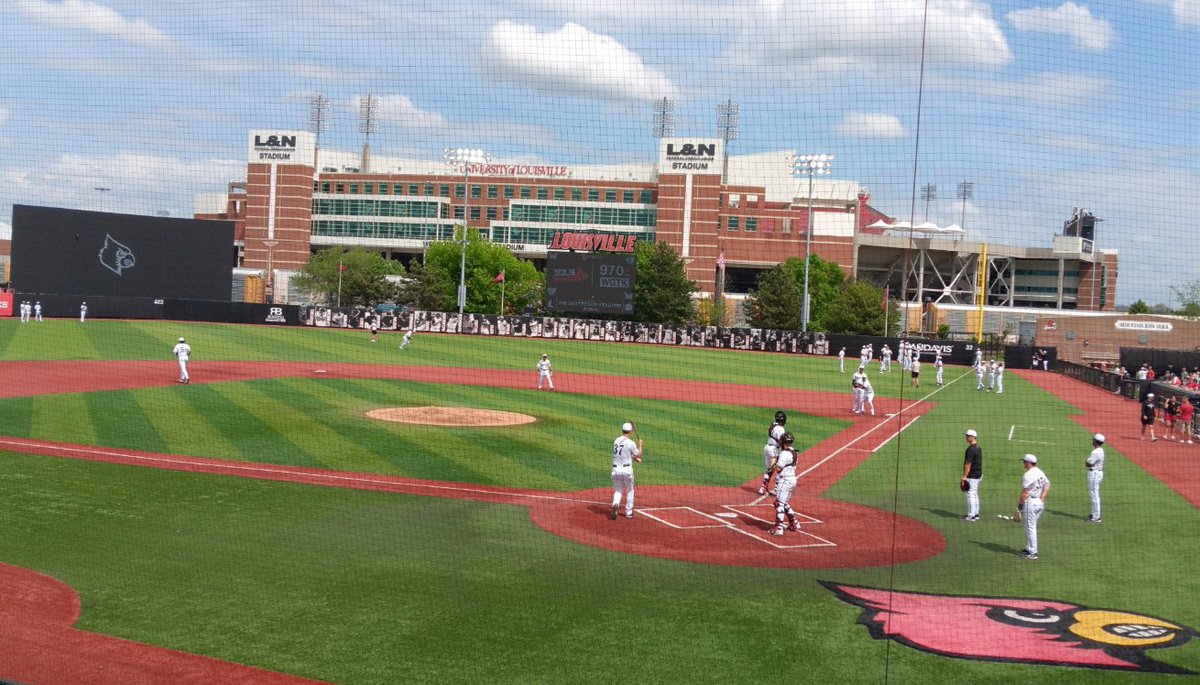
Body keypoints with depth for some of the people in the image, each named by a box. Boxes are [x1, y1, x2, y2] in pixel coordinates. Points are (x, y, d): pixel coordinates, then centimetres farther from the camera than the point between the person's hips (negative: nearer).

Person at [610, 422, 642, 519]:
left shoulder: (616, 441, 7)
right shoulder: (630, 443, -11)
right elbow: (638, 455, 0)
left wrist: (635, 458, 21)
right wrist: (640, 445, 15)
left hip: (616, 469, 4)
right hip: (627, 469, -4)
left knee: (618, 490, 14)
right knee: (629, 491, 16)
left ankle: (615, 504, -16)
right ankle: (628, 512, 19)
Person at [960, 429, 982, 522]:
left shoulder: (971, 449, -20)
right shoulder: (978, 447, 12)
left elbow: (968, 464, -22)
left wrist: (964, 477, -20)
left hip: (972, 476, -10)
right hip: (978, 474, 10)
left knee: (971, 495, -6)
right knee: (975, 494, 17)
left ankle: (971, 516, -5)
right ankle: (975, 514, 24)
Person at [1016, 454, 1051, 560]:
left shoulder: (1028, 475, -16)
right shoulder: (1041, 472, 11)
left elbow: (1025, 492, -17)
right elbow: (1047, 485, 9)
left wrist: (1020, 504, -10)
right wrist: (1042, 498, 3)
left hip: (1030, 502, -9)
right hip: (1040, 503, 9)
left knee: (1030, 527, -4)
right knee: (1031, 526, 20)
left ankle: (1033, 553, -3)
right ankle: (1029, 548, 27)